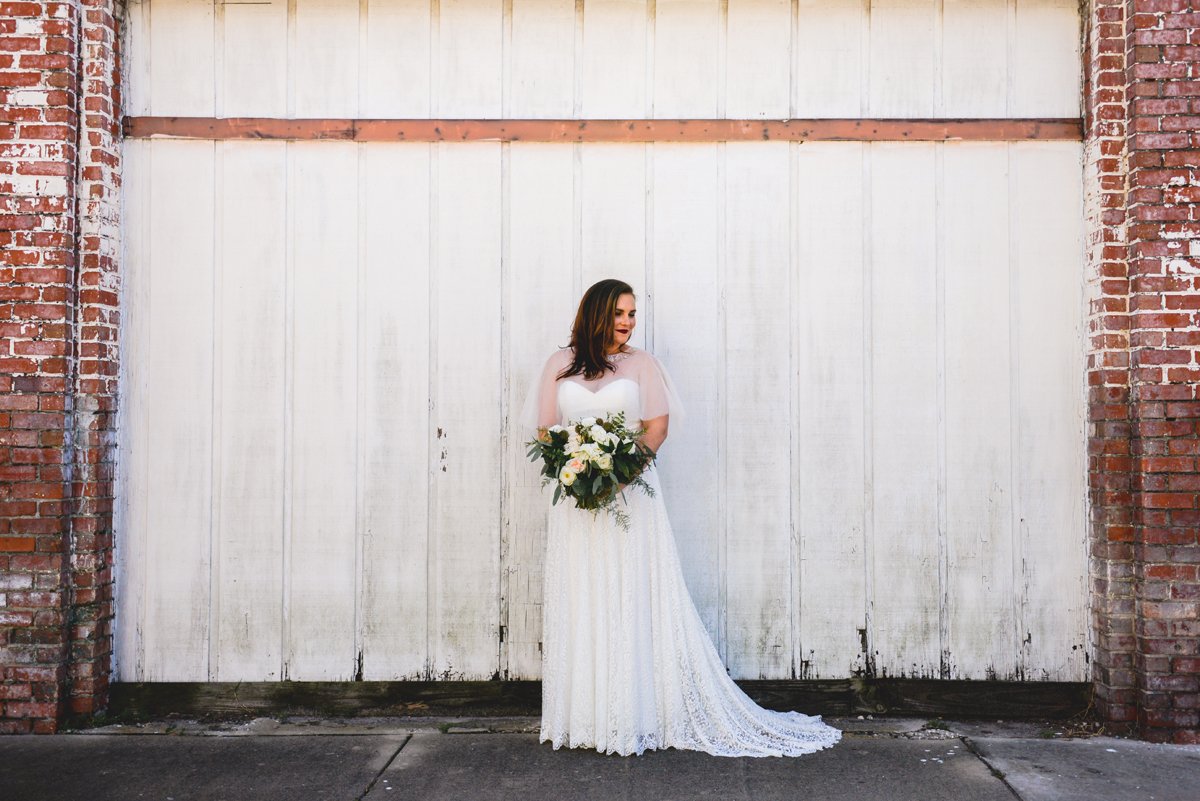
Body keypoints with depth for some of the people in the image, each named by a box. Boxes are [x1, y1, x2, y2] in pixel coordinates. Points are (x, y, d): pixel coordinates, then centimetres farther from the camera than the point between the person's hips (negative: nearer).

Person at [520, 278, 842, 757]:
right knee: (578, 600, 3)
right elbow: (545, 430, 9)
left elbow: (658, 426, 1)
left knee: (634, 598, -1)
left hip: (631, 491, -1)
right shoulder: (559, 365, 10)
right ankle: (581, 715, 12)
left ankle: (636, 714, 7)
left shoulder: (642, 364, 6)